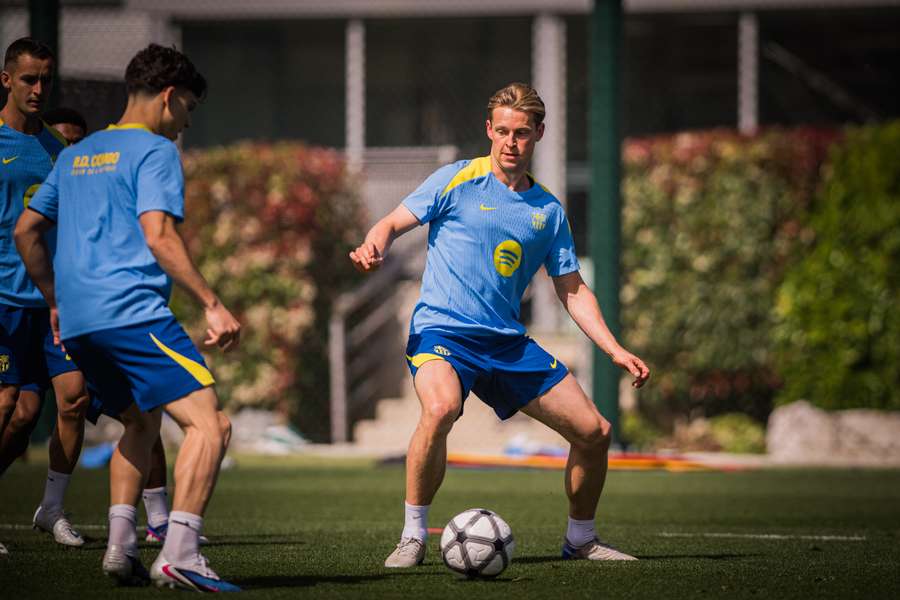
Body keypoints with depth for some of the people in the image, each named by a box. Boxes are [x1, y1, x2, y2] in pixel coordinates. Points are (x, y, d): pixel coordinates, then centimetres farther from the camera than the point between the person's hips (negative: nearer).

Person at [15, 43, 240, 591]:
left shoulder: (76, 155, 23)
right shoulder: (155, 151, -1)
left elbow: (25, 231, 25)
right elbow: (158, 236, -14)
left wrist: (57, 301, 33)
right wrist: (213, 305, -15)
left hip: (77, 321, 9)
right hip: (133, 312, -9)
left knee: (141, 422, 25)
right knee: (209, 423, -11)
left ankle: (121, 550, 12)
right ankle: (180, 556, -24)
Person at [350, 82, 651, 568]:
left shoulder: (549, 210, 12)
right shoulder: (456, 181, 1)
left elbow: (572, 290, 17)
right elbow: (394, 223, -1)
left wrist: (615, 351, 7)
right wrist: (375, 246, -26)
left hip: (508, 341, 5)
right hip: (442, 330, -5)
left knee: (594, 431, 1)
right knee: (441, 407, -37)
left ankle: (580, 539, 25)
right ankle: (412, 537, -24)